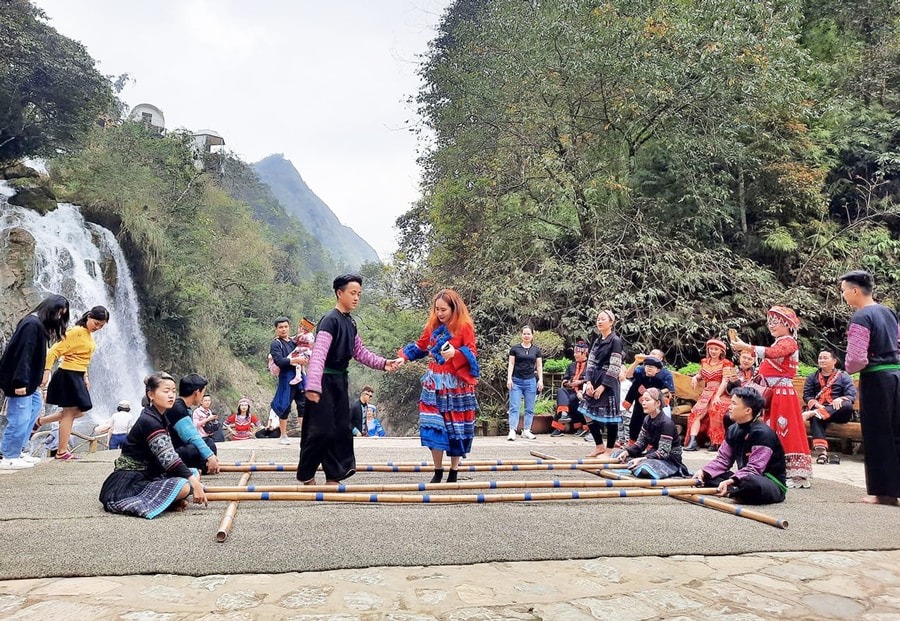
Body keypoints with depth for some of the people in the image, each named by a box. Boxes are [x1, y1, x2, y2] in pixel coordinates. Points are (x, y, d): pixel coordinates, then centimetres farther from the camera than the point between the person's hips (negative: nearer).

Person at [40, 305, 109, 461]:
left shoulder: (88, 335, 13)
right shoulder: (76, 332, -16)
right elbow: (54, 351, -19)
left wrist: (85, 377, 17)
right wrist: (46, 372, -24)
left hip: (77, 376, 9)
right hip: (68, 375, -9)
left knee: (78, 411, 15)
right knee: (70, 413, -3)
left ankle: (39, 421, 27)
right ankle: (62, 452, 5)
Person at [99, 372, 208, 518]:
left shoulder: (159, 418, 13)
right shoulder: (148, 421, -18)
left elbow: (168, 458, 10)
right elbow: (169, 459, -23)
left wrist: (194, 479, 2)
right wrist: (194, 483, -22)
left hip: (147, 476, 10)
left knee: (194, 475, 10)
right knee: (183, 486, -28)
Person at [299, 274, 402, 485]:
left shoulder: (350, 322, 10)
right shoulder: (330, 320, -17)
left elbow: (359, 352, 17)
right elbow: (319, 353, -27)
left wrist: (383, 363, 4)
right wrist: (313, 386, -37)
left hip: (340, 381, 9)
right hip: (325, 381, -9)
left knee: (342, 429, 9)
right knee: (321, 430, -4)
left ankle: (334, 476, 18)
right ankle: (306, 474, 15)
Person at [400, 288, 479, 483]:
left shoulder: (465, 327, -8)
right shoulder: (432, 326, 7)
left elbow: (472, 354, -12)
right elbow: (420, 346, 16)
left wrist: (455, 354, -30)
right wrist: (404, 357, 2)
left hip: (456, 385, -4)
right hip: (434, 383, 4)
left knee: (455, 427, 3)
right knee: (433, 426, -3)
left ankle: (454, 471, 16)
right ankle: (438, 471, 8)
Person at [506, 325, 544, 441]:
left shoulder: (536, 350, 9)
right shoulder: (515, 349, 4)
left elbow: (539, 366, 9)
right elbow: (511, 364, 2)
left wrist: (540, 380, 0)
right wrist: (509, 378, -7)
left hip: (530, 381, 2)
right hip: (516, 381, -2)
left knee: (530, 408, 5)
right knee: (514, 407, -6)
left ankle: (526, 431, 12)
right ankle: (512, 431, -9)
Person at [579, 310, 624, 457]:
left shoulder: (615, 341, -9)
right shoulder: (597, 341, 13)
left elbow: (614, 367, -14)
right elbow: (590, 363, 11)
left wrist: (603, 386, -17)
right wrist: (588, 382, -3)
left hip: (608, 384, -8)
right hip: (594, 382, 8)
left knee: (609, 418, 0)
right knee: (588, 415, 8)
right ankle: (599, 447, 21)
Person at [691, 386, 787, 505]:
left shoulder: (762, 433, -21)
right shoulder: (733, 430, 5)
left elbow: (754, 469, -28)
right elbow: (722, 459, 4)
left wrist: (731, 481, -42)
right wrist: (703, 472, -14)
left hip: (773, 483, -8)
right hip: (744, 478, 8)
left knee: (751, 483, -42)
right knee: (706, 475, -2)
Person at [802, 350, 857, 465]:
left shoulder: (844, 377, 16)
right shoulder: (812, 377, 21)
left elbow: (852, 396, 2)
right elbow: (807, 395, 9)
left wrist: (840, 399, -20)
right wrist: (816, 405, -13)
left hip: (838, 412, 0)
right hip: (818, 408, 0)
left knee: (848, 407, -36)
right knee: (815, 418, -37)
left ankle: (813, 413, -44)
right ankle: (821, 451, -51)